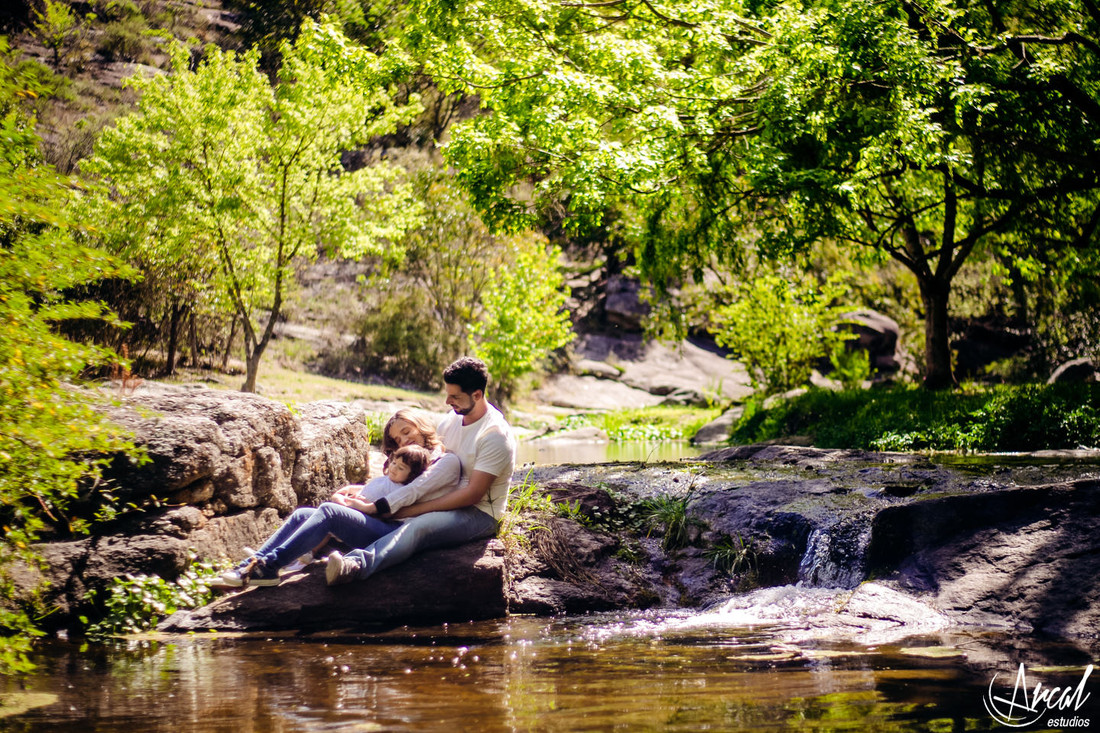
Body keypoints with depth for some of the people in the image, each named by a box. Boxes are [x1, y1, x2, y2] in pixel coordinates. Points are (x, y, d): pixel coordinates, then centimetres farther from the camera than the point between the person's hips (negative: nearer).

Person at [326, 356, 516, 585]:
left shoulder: (496, 435, -18)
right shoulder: (454, 418, 8)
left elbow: (472, 494, -23)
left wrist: (413, 510, -24)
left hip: (480, 513, -10)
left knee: (419, 527, -38)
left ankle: (356, 565, -60)